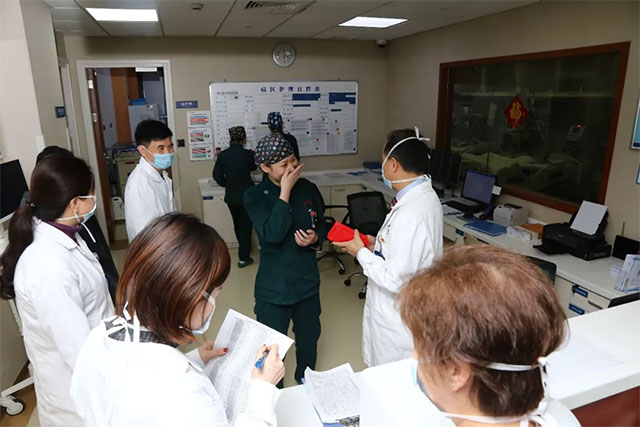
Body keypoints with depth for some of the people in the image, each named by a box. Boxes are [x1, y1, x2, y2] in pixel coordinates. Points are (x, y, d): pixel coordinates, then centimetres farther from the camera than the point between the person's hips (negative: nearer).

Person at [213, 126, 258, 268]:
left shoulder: (223, 155, -7)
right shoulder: (247, 154, -13)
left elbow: (217, 175, -4)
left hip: (231, 196, 3)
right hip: (246, 195, -3)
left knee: (237, 224, 22)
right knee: (246, 225, 6)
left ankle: (243, 249, 44)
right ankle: (243, 258, 7)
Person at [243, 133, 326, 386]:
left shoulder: (308, 189, -3)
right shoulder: (254, 196, -13)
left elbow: (322, 225, 10)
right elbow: (272, 234, -27)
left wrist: (315, 238, -13)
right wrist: (285, 192, -26)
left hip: (307, 282, 4)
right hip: (273, 288, -3)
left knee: (309, 340, 22)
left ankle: (306, 380, 52)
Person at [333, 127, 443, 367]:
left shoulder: (411, 213, -31)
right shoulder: (424, 195, 1)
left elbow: (395, 279, -28)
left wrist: (361, 252, -15)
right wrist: (378, 245, 6)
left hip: (397, 321, -9)